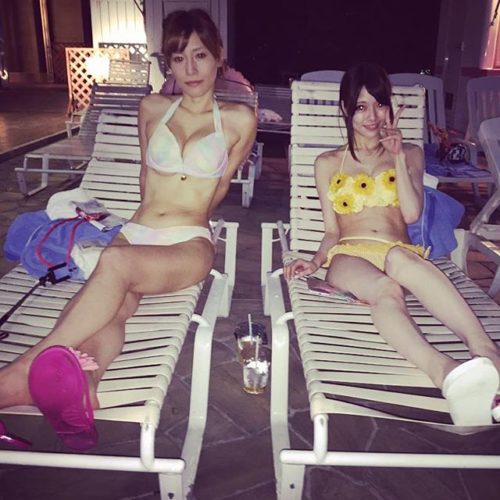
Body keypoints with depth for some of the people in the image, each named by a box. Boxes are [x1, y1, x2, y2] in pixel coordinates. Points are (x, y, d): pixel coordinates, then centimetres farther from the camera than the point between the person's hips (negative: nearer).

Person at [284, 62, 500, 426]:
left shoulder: (410, 153, 21)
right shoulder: (328, 163, 21)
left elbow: (411, 214, 4)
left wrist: (398, 157, 0)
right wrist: (316, 261, -4)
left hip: (400, 252, 1)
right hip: (349, 256, 0)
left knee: (400, 259, -41)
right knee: (386, 290, -39)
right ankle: (444, 371, -66)